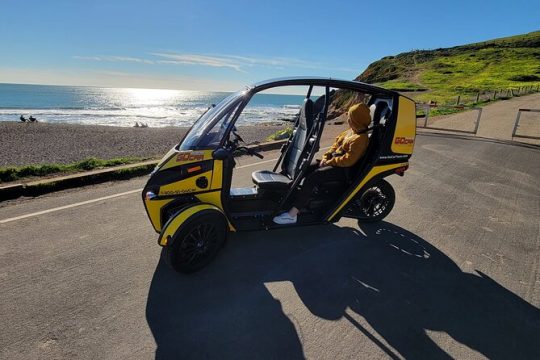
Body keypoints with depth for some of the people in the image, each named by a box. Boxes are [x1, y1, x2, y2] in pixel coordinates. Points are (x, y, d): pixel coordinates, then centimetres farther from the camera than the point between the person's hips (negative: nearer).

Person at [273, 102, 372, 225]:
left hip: (343, 169, -10)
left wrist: (329, 162, -15)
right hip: (333, 161, 10)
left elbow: (348, 160, -24)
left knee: (312, 178, -26)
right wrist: (326, 157, 3)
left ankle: (292, 214, -26)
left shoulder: (360, 139, -17)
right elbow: (337, 144, 17)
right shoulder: (351, 131, 11)